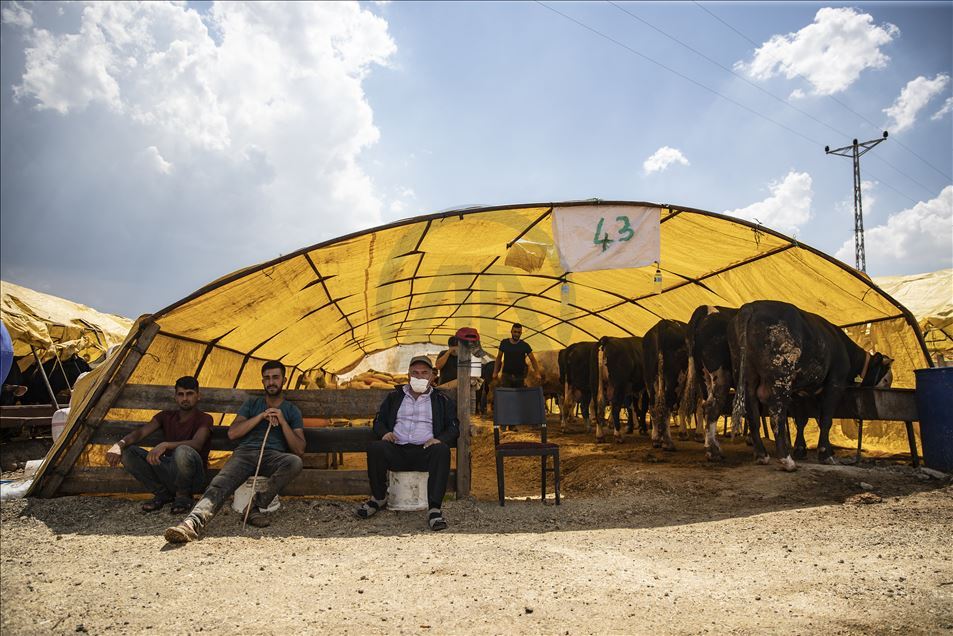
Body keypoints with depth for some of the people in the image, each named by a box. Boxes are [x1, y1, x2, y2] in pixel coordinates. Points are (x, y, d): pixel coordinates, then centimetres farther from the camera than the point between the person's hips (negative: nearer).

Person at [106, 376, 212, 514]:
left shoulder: (204, 419, -4)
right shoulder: (166, 416, 13)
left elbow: (197, 443, -24)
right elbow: (140, 432, -2)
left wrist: (165, 445, -40)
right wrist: (119, 444, -25)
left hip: (193, 478, -5)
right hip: (167, 471, 5)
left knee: (183, 451, -38)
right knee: (127, 452, -10)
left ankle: (183, 496, -10)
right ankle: (162, 494, 2)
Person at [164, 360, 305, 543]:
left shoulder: (292, 411, 19)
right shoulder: (252, 404, 25)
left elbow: (299, 450, 8)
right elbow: (232, 433, 10)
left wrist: (282, 421, -2)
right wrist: (261, 416, 1)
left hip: (273, 457, -1)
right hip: (246, 452, 1)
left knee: (295, 462, -36)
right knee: (219, 485, -30)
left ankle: (256, 504, -31)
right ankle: (192, 524, -51)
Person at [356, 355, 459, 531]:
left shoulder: (441, 400, 17)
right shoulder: (394, 396, 23)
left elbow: (453, 427, 11)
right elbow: (379, 420, 22)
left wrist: (439, 439, -11)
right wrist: (384, 432, -2)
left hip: (425, 451, -1)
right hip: (397, 450, 2)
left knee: (442, 450, -35)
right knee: (375, 448, -30)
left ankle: (434, 509, -37)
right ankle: (379, 497, -6)